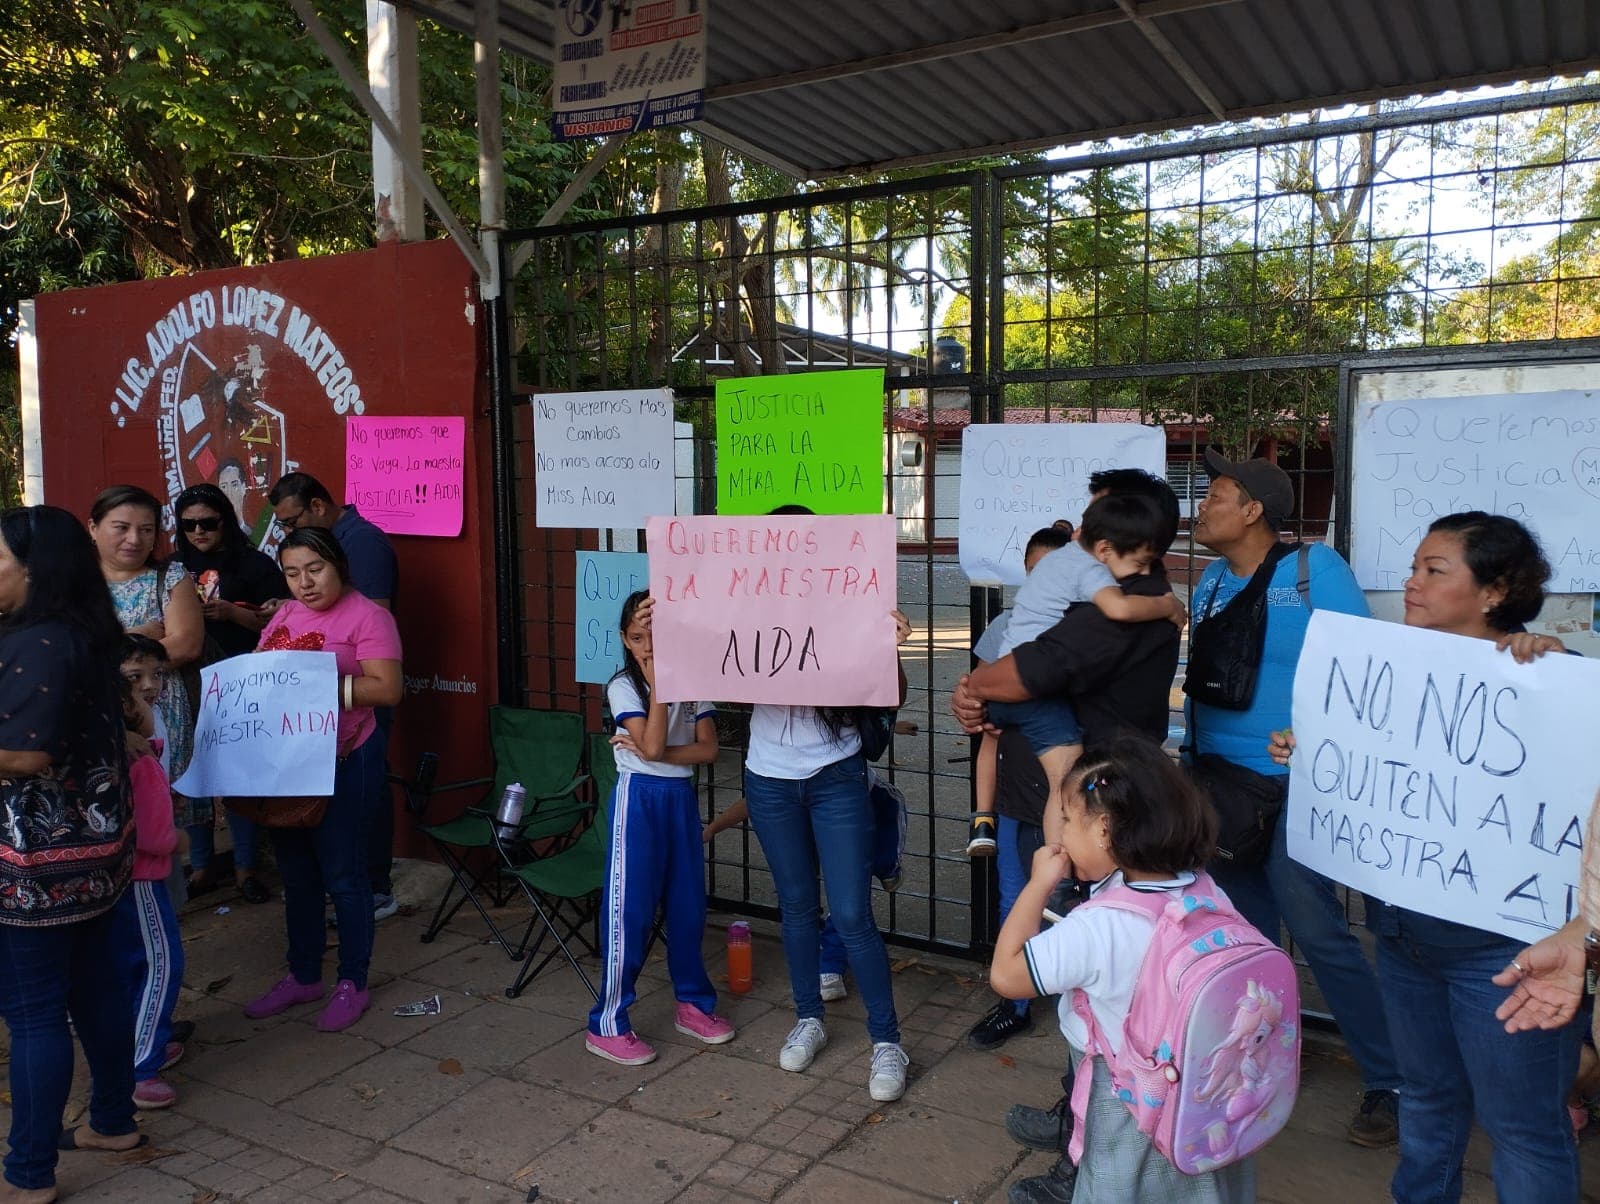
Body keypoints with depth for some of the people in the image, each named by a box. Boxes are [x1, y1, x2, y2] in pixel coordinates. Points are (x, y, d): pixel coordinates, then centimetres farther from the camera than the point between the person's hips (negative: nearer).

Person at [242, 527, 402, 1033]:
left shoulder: (367, 616, -10)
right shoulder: (285, 614, 12)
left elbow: (387, 689, -18)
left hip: (342, 760, -7)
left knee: (342, 874, 2)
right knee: (296, 872, 16)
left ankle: (352, 984, 15)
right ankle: (303, 975, 31)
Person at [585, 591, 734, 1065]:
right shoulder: (623, 687, -8)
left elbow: (708, 749, -5)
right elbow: (651, 746, -21)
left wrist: (656, 753, -18)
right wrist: (658, 682, -22)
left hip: (682, 797, 5)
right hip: (639, 798, -4)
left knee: (688, 904, 12)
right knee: (629, 909, -3)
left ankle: (693, 1004, 28)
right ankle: (607, 1025, 7)